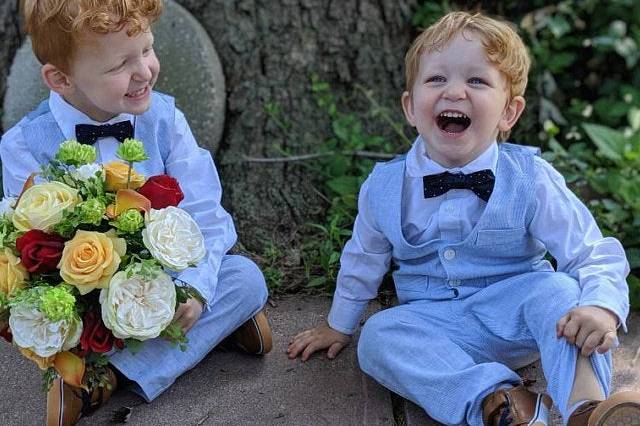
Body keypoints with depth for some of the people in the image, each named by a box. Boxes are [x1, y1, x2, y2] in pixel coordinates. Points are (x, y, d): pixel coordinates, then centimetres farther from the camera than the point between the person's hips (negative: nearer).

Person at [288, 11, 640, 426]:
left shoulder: (530, 180, -12)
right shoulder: (385, 186, -4)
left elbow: (597, 255, -14)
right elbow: (363, 261, 14)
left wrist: (602, 307, -37)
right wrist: (339, 325, 25)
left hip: (513, 314, -2)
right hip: (435, 325, 2)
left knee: (556, 288, -31)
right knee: (377, 336, -27)